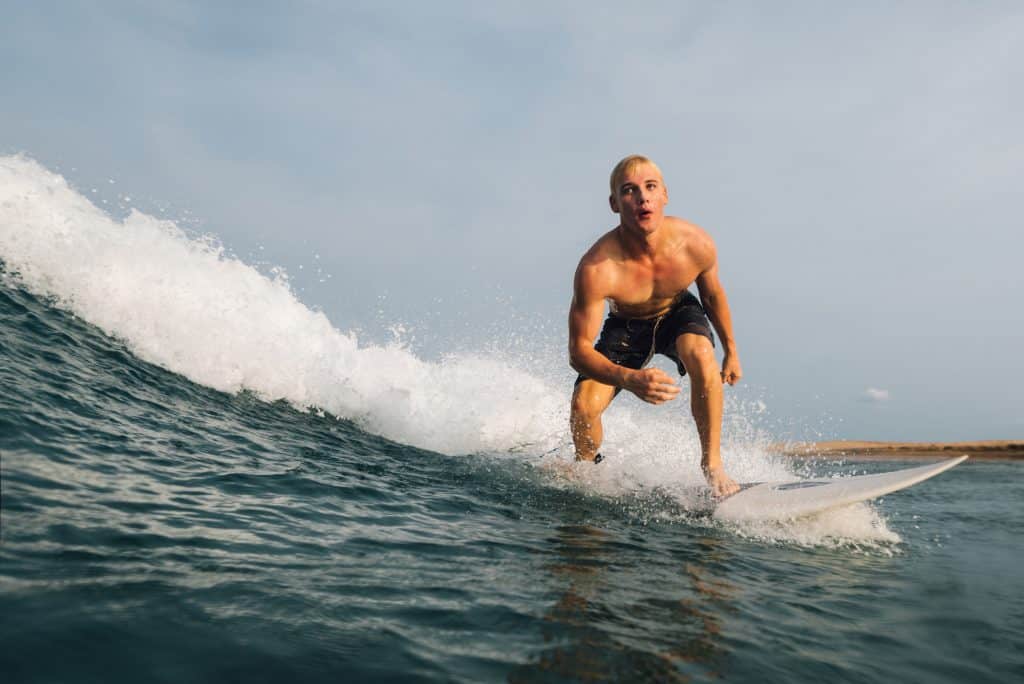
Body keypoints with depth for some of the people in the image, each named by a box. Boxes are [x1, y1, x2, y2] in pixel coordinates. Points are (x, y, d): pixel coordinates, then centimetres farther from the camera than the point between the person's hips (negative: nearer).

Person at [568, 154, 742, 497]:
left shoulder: (697, 244, -28)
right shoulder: (596, 268, -37)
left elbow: (712, 294, -4)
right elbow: (579, 350, -34)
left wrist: (731, 351, 8)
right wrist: (629, 379, -52)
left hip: (679, 313, 1)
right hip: (625, 326, -1)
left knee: (701, 354, -34)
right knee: (583, 407, -19)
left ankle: (712, 463, -17)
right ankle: (586, 466, 17)